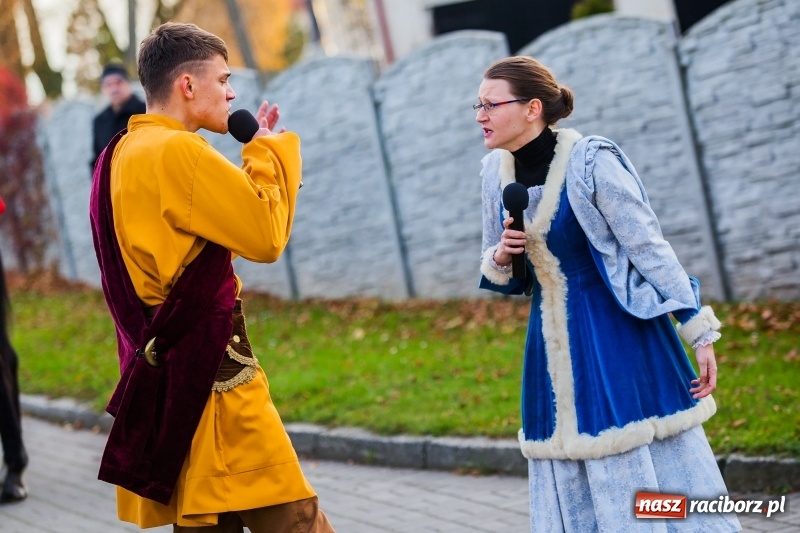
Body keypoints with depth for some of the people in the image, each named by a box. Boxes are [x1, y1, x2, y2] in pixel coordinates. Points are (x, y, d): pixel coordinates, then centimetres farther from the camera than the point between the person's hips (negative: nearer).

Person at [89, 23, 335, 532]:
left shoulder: (121, 156, 15)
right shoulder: (178, 151, -16)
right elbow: (265, 234, -14)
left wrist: (256, 153, 16)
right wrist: (270, 150, 0)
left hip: (166, 368, 10)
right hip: (209, 368, -10)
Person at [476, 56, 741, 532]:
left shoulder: (592, 162, -16)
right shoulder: (496, 171, 2)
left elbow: (650, 249, -12)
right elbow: (498, 274, 14)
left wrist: (699, 332, -13)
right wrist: (500, 258, -9)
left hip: (619, 338, -6)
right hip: (553, 347, 6)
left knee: (652, 476, -3)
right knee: (570, 492, 8)